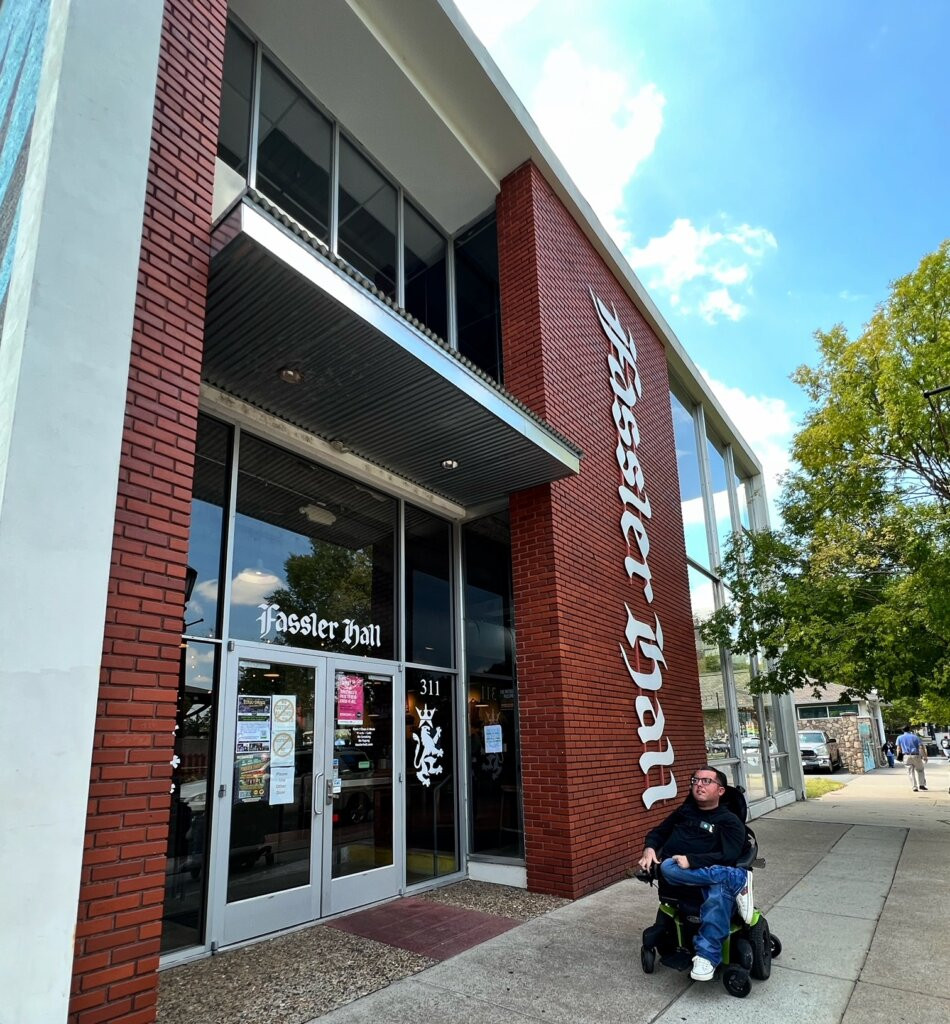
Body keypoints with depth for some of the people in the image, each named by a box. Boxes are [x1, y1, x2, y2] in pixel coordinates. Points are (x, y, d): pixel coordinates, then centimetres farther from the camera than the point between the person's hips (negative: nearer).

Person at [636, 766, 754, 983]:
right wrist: (649, 848, -1)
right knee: (668, 867, -35)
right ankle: (740, 879, -25)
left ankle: (707, 955, -38)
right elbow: (658, 832, 24)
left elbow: (727, 856, -10)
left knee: (719, 893, -39)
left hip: (711, 875, -3)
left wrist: (691, 860, -24)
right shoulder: (684, 811, 21)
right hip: (678, 877, 3)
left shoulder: (730, 821, 7)